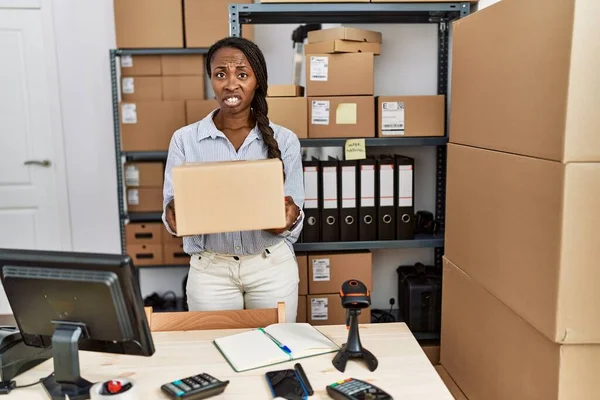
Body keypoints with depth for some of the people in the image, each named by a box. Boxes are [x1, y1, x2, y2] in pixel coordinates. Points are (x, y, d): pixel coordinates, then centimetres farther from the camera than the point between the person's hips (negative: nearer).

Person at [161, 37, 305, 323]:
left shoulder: (285, 140, -3)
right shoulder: (184, 140, -4)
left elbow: (292, 220, -1)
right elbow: (173, 211, -3)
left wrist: (290, 217, -24)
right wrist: (174, 213, -25)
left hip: (272, 267, 1)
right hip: (210, 270, 0)